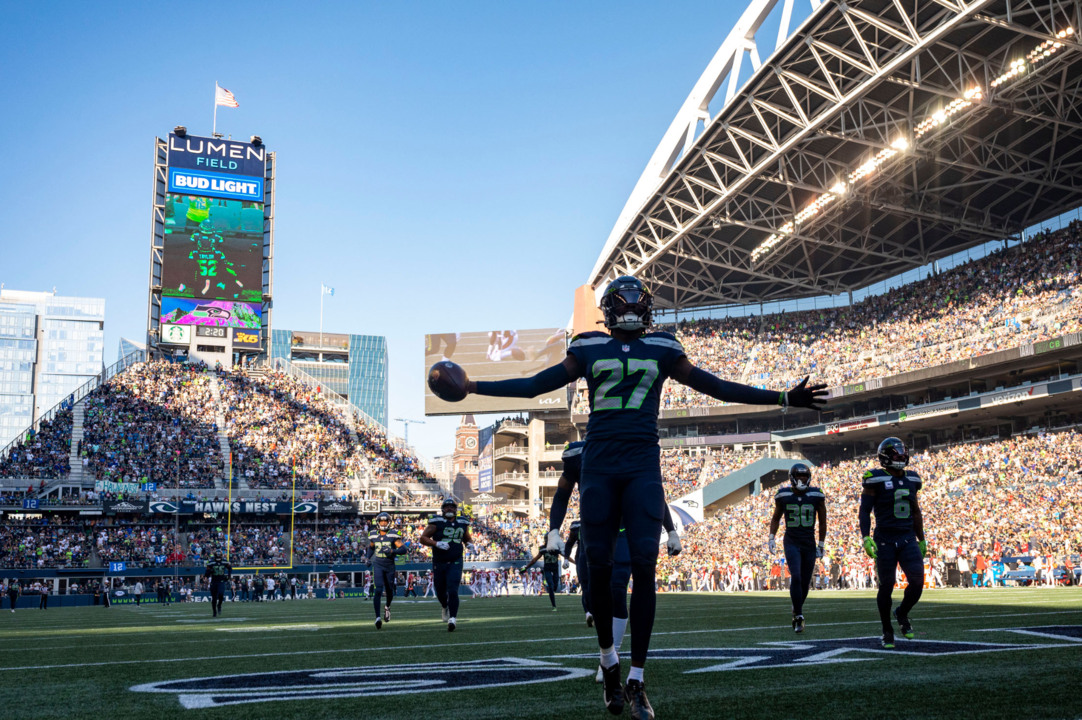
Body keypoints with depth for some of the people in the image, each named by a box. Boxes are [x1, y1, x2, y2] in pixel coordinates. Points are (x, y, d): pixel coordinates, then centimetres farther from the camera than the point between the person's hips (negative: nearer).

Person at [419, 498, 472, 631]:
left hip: (455, 563, 0)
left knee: (452, 591, -15)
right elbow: (423, 538, -8)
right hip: (439, 563, 0)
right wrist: (436, 544, -22)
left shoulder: (462, 523, 7)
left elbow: (468, 539, 24)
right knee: (440, 591, 14)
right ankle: (445, 607, 46)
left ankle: (452, 618, -15)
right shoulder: (436, 522, -5)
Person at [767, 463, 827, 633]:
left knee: (805, 582, 5)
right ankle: (799, 616, -13)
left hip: (809, 544, 2)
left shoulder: (816, 496, -2)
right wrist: (772, 537, 3)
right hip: (791, 543, -1)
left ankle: (797, 612, 27)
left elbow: (822, 522, 8)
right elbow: (776, 518, 13)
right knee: (796, 577, -18)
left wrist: (821, 545, 8)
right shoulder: (783, 496, -2)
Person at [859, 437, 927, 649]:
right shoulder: (876, 480, -7)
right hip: (885, 540, -4)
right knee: (886, 586, 2)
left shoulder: (911, 480, 10)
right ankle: (887, 631, 19)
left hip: (908, 539, 4)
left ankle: (902, 614, 22)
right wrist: (866, 538, -18)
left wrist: (922, 540, 21)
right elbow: (865, 511, -7)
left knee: (917, 582, -8)